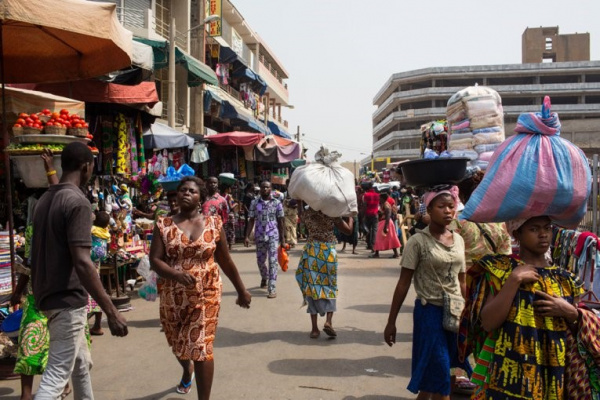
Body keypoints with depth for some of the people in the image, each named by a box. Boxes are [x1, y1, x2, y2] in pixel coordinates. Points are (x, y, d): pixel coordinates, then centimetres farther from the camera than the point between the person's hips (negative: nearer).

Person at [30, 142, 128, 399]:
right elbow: (82, 262, -26)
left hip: (47, 295, 9)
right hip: (67, 299, -9)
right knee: (57, 373, -3)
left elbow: (41, 252, 16)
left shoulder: (45, 199, 9)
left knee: (80, 362, 22)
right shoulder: (77, 202, -18)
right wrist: (111, 311, -26)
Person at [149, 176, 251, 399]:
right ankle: (187, 370, 56)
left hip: (206, 295, -2)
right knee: (177, 343, 21)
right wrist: (176, 275, -27)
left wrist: (241, 290, 9)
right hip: (173, 296, 2)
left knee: (201, 346, -7)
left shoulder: (214, 224, -2)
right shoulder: (163, 225, -2)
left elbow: (226, 261, 5)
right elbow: (155, 260, -8)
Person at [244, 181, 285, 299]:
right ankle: (264, 279, 44)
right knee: (260, 261, 15)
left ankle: (271, 288, -7)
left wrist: (282, 238, 2)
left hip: (273, 236, -2)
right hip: (259, 236, 2)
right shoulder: (254, 203, 2)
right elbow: (251, 220, 3)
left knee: (273, 261, -8)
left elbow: (280, 222, 3)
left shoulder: (277, 203, 0)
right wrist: (247, 236, -5)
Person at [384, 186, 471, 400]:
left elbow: (461, 282, 12)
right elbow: (403, 283, -10)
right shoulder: (418, 241, -11)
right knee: (439, 375, 1)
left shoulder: (459, 240, 5)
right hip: (430, 312, -5)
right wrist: (391, 322, -9)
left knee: (435, 374, 14)